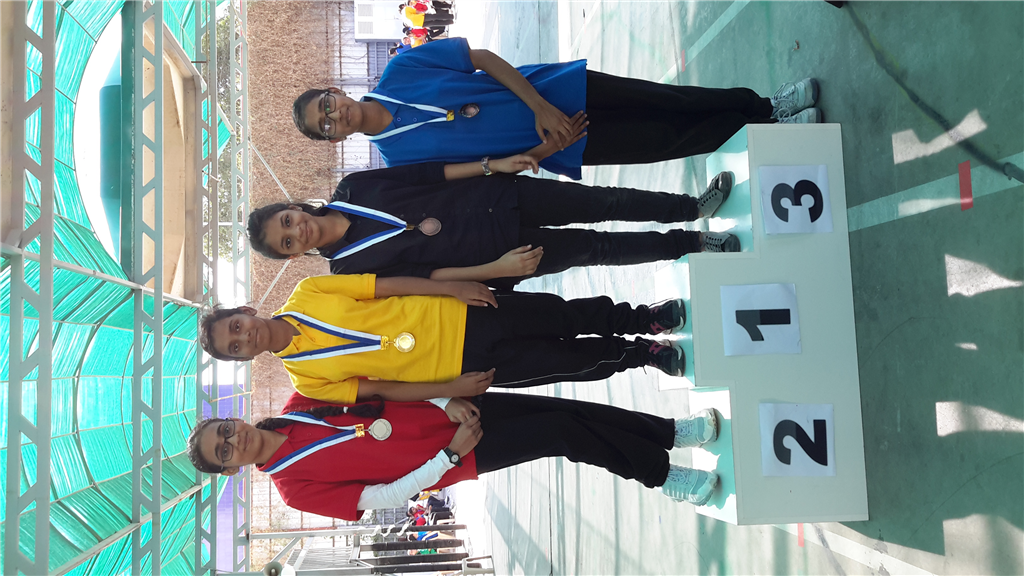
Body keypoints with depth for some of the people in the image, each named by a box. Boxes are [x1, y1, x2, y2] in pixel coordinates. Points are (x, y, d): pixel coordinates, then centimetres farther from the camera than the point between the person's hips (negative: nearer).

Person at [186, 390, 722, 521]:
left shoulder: (299, 405, 1)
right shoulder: (297, 487, -11)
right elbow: (385, 496, -12)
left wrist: (446, 402, -7)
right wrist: (451, 456, -17)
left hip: (454, 409, 5)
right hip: (460, 454, -5)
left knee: (567, 410, -2)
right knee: (562, 434, -12)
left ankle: (670, 430, 18)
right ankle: (662, 475, 9)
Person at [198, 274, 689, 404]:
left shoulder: (306, 295, -3)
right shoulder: (305, 376, -6)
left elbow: (386, 285, -2)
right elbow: (379, 390, -6)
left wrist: (453, 288, -9)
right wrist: (451, 388, -12)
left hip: (460, 315, 2)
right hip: (461, 364, -1)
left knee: (564, 314, 0)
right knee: (570, 362, 0)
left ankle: (642, 318, 26)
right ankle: (640, 354, 25)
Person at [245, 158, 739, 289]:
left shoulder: (352, 188, -3)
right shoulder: (351, 270, -11)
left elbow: (429, 172, 0)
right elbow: (424, 276, -13)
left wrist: (494, 165, -8)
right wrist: (496, 269, -20)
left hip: (501, 199, 3)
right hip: (494, 250, -3)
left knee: (605, 203, 3)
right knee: (596, 248, 1)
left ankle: (695, 207, 24)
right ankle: (692, 244, 21)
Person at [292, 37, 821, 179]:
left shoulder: (399, 71, -5)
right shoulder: (398, 160, -7)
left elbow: (483, 59, -5)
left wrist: (539, 106, -16)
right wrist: (536, 154, -19)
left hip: (559, 91, 1)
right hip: (552, 149, -1)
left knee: (674, 104, 0)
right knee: (670, 143, -2)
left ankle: (763, 105, 24)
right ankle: (770, 126, 18)